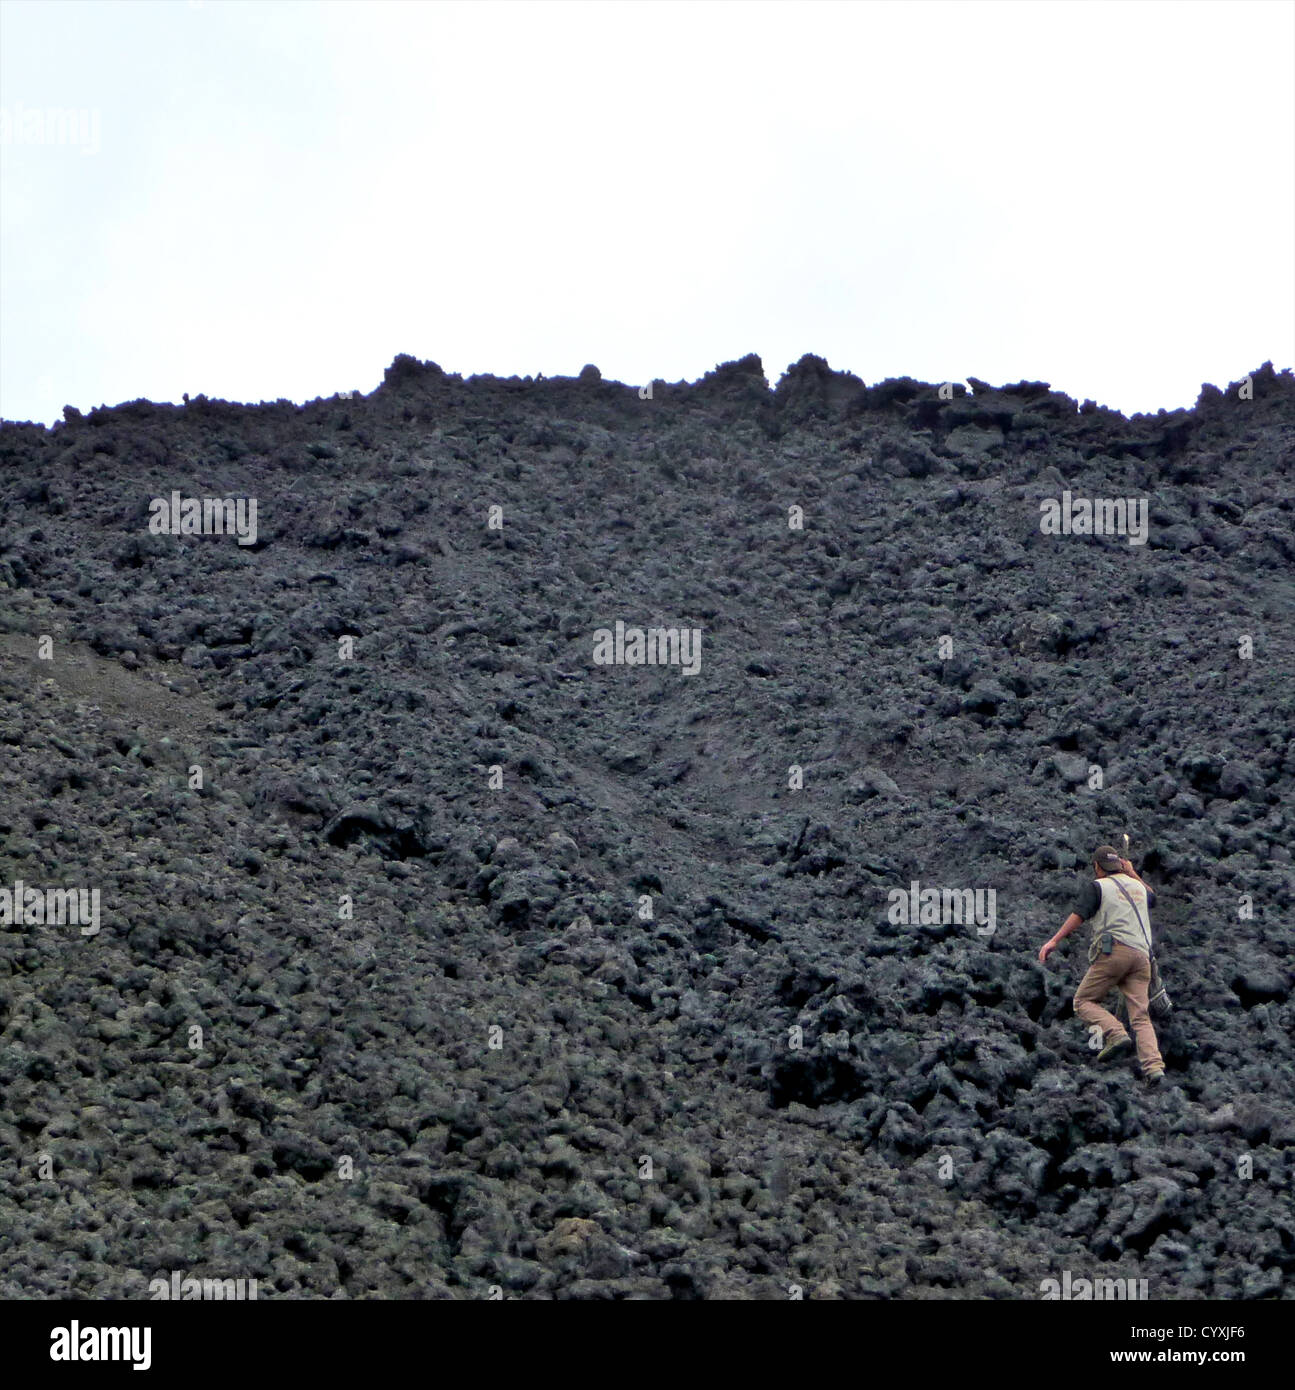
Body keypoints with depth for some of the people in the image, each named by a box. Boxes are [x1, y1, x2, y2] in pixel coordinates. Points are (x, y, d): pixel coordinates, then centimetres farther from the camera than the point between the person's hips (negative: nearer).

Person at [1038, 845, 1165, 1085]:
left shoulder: (1098, 886, 7)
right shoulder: (1137, 886, 25)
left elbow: (1078, 915, -6)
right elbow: (1152, 898, 49)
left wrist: (1054, 941, -10)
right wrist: (1132, 874, 50)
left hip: (1113, 950, -5)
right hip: (1142, 955, 5)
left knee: (1084, 1001, 3)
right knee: (1141, 1015, 0)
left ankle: (1115, 1033, -22)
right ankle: (1154, 1065, -18)